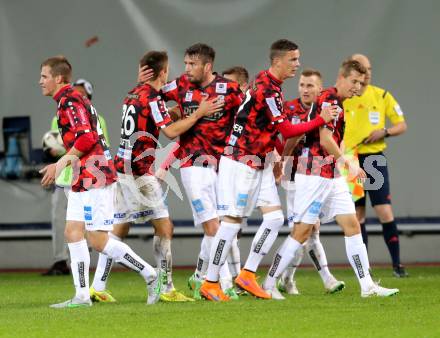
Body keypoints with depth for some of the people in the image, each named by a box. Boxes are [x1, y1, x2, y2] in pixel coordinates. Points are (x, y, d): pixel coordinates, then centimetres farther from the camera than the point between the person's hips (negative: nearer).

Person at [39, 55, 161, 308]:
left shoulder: (70, 102, -12)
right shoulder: (71, 100, 19)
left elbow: (86, 138, -23)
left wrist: (61, 164, -15)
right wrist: (60, 166, 17)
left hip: (95, 177, -10)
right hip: (83, 180, 10)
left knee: (98, 240, -9)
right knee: (73, 233, 5)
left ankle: (150, 275, -1)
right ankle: (82, 296, 4)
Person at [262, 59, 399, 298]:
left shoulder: (337, 102, 17)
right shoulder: (328, 99, -14)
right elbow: (325, 138, -22)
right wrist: (347, 164, -16)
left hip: (332, 175, 10)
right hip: (314, 174, -10)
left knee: (352, 225, 3)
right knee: (302, 231, -7)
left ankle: (367, 286, 2)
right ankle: (268, 285, 0)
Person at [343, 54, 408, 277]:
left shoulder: (382, 96, 3)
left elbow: (401, 126, 7)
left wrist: (384, 132, -11)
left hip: (375, 159, 0)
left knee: (385, 212, -8)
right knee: (356, 215, 3)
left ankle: (397, 265, -2)